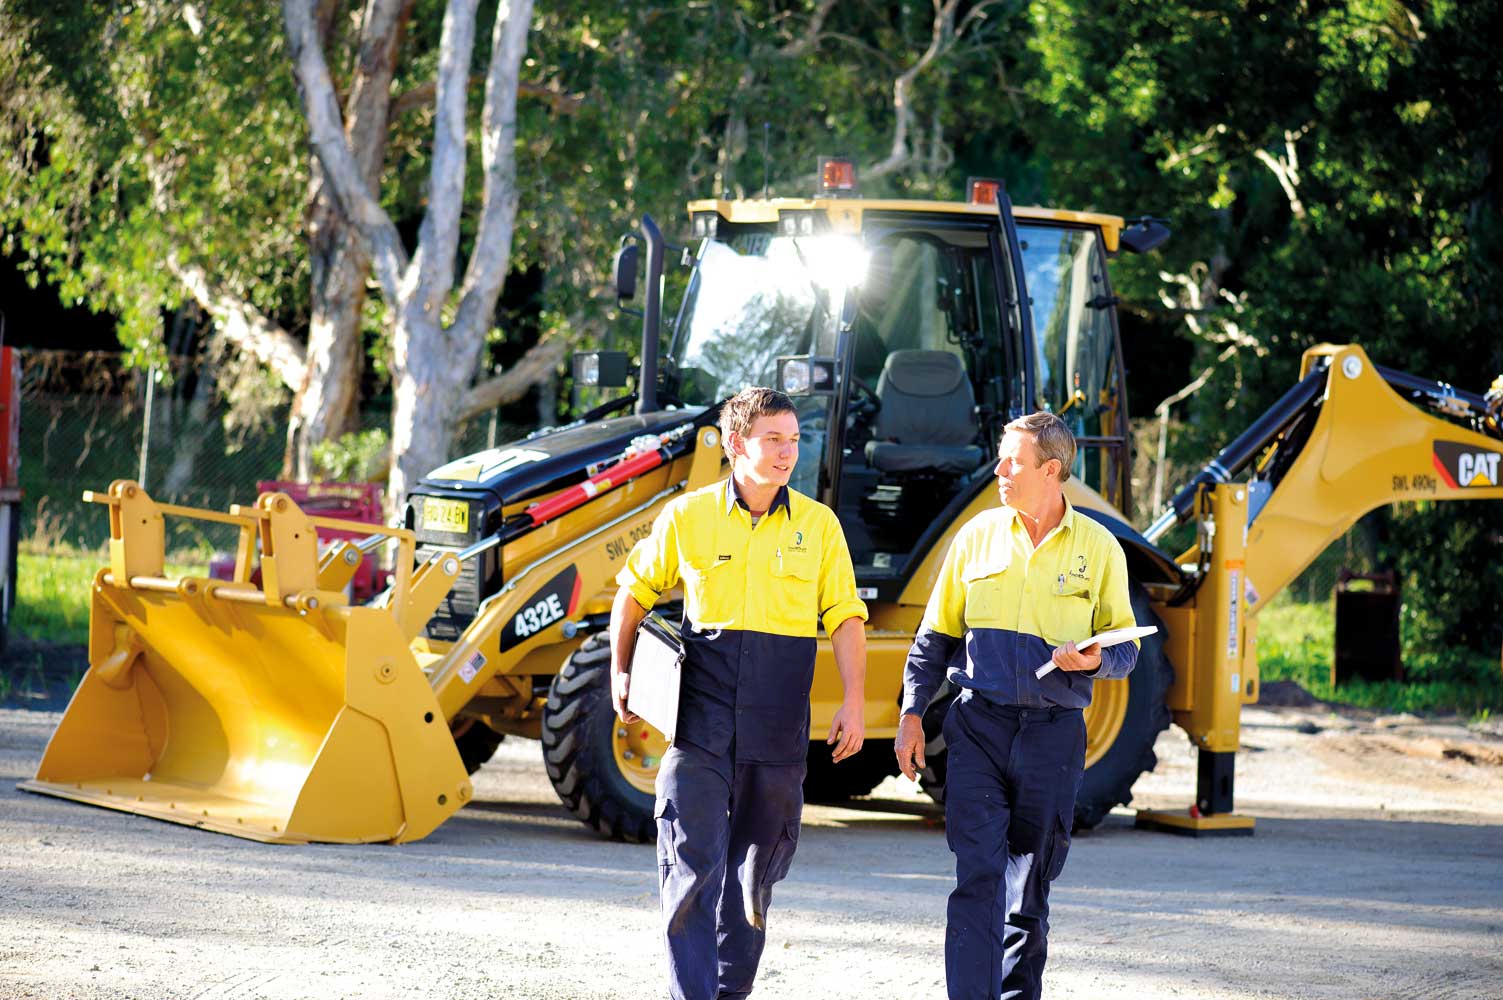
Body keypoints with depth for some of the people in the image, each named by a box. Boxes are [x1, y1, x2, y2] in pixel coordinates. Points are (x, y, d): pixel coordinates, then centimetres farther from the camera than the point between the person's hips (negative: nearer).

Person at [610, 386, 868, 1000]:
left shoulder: (817, 525, 4)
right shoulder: (687, 517, 1)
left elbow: (845, 617, 5)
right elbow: (634, 590, 14)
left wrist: (855, 703, -4)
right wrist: (620, 673, 5)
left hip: (777, 729, 2)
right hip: (700, 717, -2)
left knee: (754, 869, 12)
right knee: (692, 863, -10)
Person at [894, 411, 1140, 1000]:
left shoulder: (1098, 548, 3)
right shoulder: (978, 536, 7)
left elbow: (1125, 648, 9)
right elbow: (936, 634, 14)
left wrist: (1095, 660, -13)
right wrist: (912, 713, 7)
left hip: (1053, 735, 0)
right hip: (979, 726, 0)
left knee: (1030, 884, 8)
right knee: (978, 875, -10)